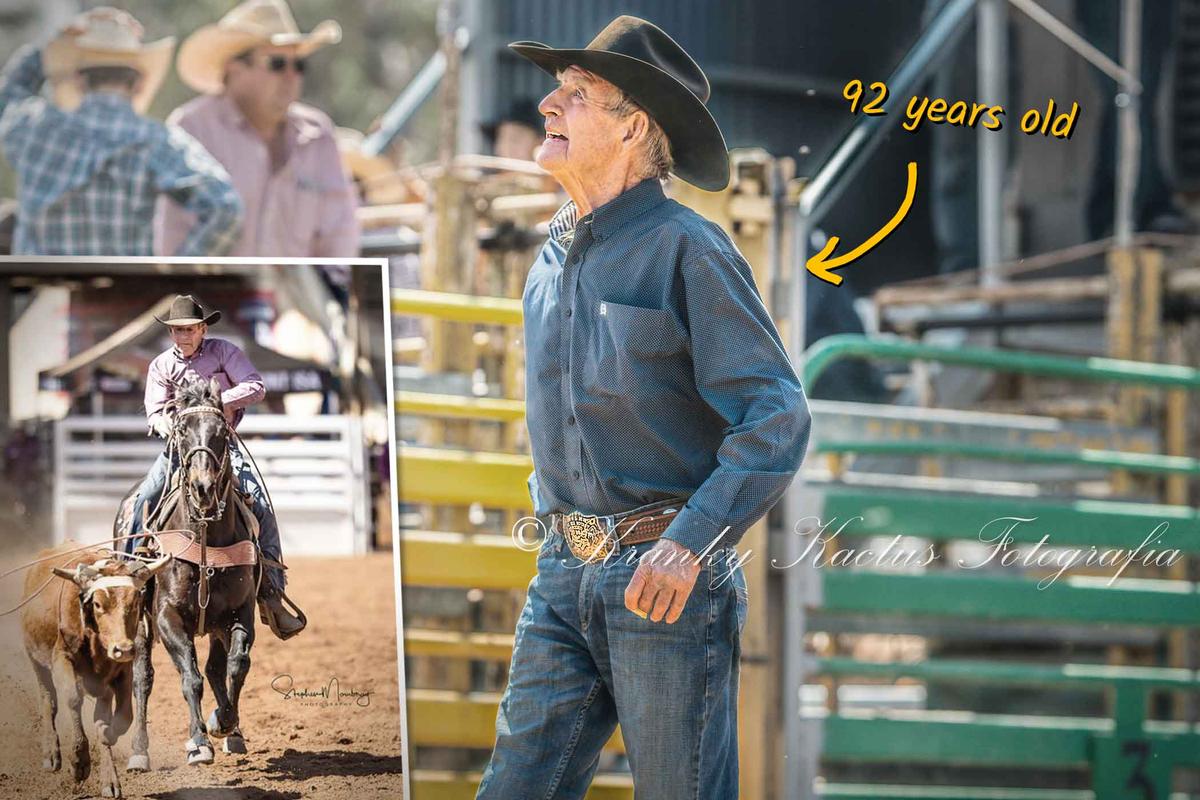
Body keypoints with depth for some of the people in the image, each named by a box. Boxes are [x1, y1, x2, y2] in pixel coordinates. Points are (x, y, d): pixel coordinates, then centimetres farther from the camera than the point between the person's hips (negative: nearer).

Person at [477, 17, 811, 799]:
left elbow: (778, 417, -15)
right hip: (564, 572, 7)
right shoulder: (553, 258, 14)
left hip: (664, 575, -7)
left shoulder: (687, 249, -9)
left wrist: (691, 542, -24)